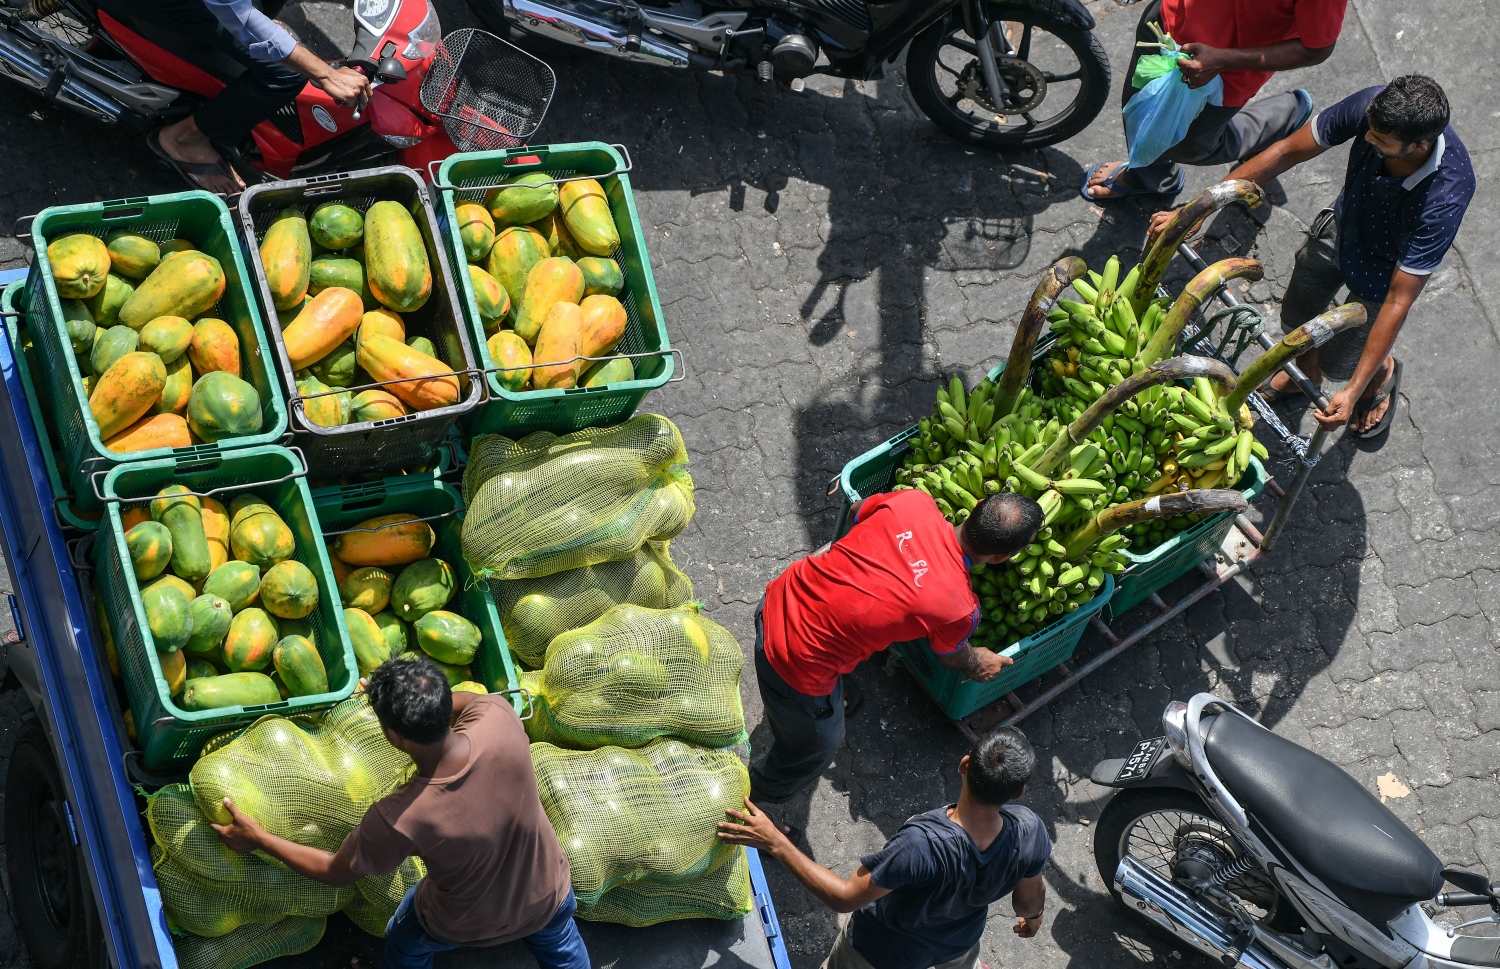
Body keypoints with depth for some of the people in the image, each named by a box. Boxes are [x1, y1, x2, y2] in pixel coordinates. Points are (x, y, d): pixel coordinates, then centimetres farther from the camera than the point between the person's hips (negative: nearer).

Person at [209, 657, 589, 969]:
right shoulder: (499, 720, -36)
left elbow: (335, 872, -19)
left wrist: (257, 838, -9)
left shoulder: (399, 819, -41)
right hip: (548, 894, 2)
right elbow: (473, 700, -6)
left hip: (466, 925, -2)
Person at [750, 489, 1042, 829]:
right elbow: (951, 655, 2)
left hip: (779, 598, 6)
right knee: (814, 750, 26)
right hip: (797, 668, -6)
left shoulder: (912, 502, -14)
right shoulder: (958, 610, -24)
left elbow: (857, 512, 10)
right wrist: (976, 663, 26)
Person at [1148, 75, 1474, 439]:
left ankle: (1383, 372, 48)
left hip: (1385, 268, -4)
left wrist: (1353, 391, -34)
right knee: (1297, 317, 23)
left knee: (1337, 362, 12)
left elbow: (1398, 300, -36)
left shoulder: (1444, 199, -44)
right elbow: (1288, 152, -22)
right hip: (1342, 227, 4)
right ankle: (1304, 375, 57)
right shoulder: (1372, 107, -34)